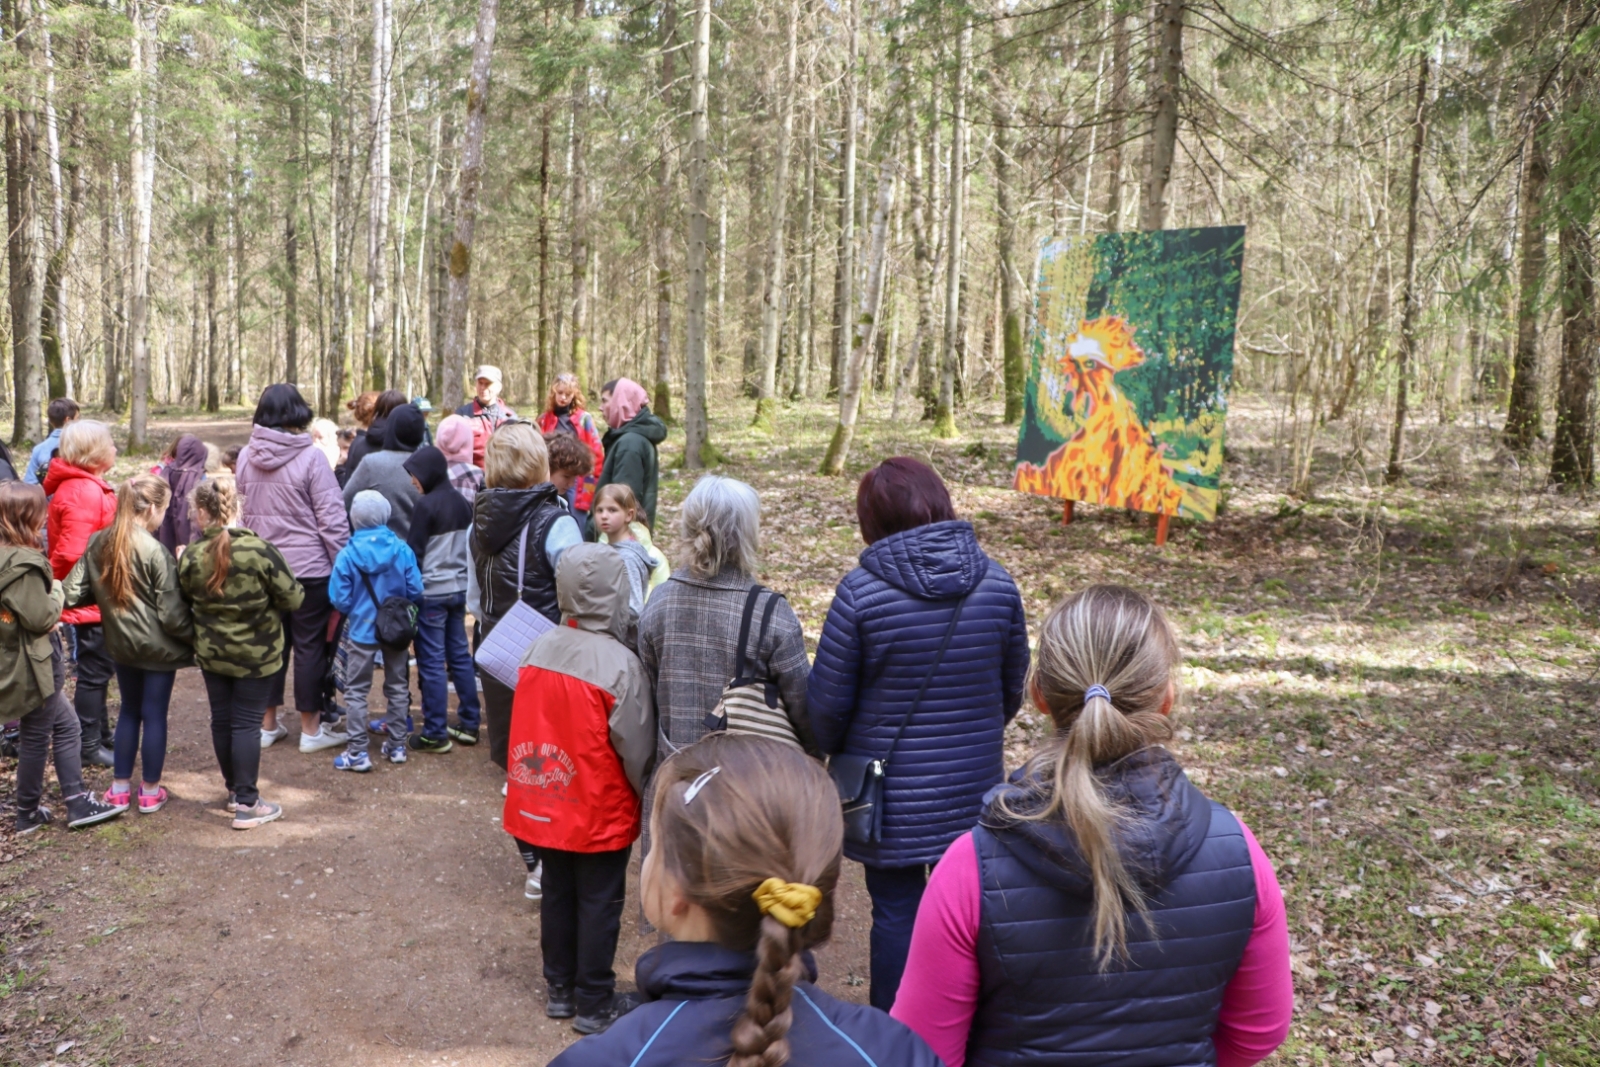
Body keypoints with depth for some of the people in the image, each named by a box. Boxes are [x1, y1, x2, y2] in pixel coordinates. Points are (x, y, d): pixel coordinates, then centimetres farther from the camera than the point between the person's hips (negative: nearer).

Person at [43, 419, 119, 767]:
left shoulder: (85, 487, 10)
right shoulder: (84, 493, -23)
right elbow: (72, 554, -29)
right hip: (91, 602, -10)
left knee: (99, 670, 20)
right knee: (94, 672, 1)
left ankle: (101, 733, 33)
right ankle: (90, 746, 12)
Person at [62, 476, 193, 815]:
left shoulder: (98, 543, -3)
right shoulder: (155, 552, -22)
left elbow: (74, 592, -1)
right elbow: (171, 613, -19)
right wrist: (195, 636, -5)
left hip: (120, 643, 6)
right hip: (157, 646, -5)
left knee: (129, 710, 20)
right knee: (154, 715, 7)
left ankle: (120, 786, 26)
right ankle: (150, 792, 17)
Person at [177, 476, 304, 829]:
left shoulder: (191, 558, -11)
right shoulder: (260, 551, -20)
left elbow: (186, 602, 3)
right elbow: (293, 599, -13)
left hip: (211, 653, 3)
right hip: (257, 654, -3)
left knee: (221, 720, 16)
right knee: (247, 723, 3)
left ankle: (235, 789, 31)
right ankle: (247, 804, 6)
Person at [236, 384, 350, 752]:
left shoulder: (246, 457, 1)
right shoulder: (309, 456, -14)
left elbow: (240, 512, 8)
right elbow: (331, 518, -13)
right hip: (309, 567, -5)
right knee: (309, 646, 4)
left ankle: (267, 725, 24)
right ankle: (311, 730, 12)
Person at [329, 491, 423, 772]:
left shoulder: (347, 554, -14)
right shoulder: (402, 550, -11)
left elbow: (340, 600, -10)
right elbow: (416, 592, -7)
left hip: (362, 631, -2)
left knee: (356, 691, 8)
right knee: (398, 686, 16)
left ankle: (358, 752, 7)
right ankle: (396, 745, 23)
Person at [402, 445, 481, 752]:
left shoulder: (426, 505, -15)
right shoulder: (462, 503, 6)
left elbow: (414, 552, -13)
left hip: (431, 592, -7)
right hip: (459, 589, 7)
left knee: (432, 662, -1)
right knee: (460, 655, 13)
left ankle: (435, 733, 3)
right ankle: (469, 723, 19)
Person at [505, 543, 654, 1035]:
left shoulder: (538, 650, -5)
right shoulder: (620, 664, -22)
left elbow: (527, 726, 5)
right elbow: (638, 750, -15)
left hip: (543, 805, 5)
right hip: (600, 814, -5)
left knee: (557, 894, 19)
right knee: (599, 904, 9)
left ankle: (560, 990, 33)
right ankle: (593, 1005, 20)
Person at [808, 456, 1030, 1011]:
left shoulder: (860, 590, -17)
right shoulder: (997, 582, -5)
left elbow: (828, 701, -10)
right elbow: (1012, 690, 5)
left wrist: (837, 752, 12)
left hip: (891, 791, -3)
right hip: (973, 785, 3)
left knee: (896, 911, 10)